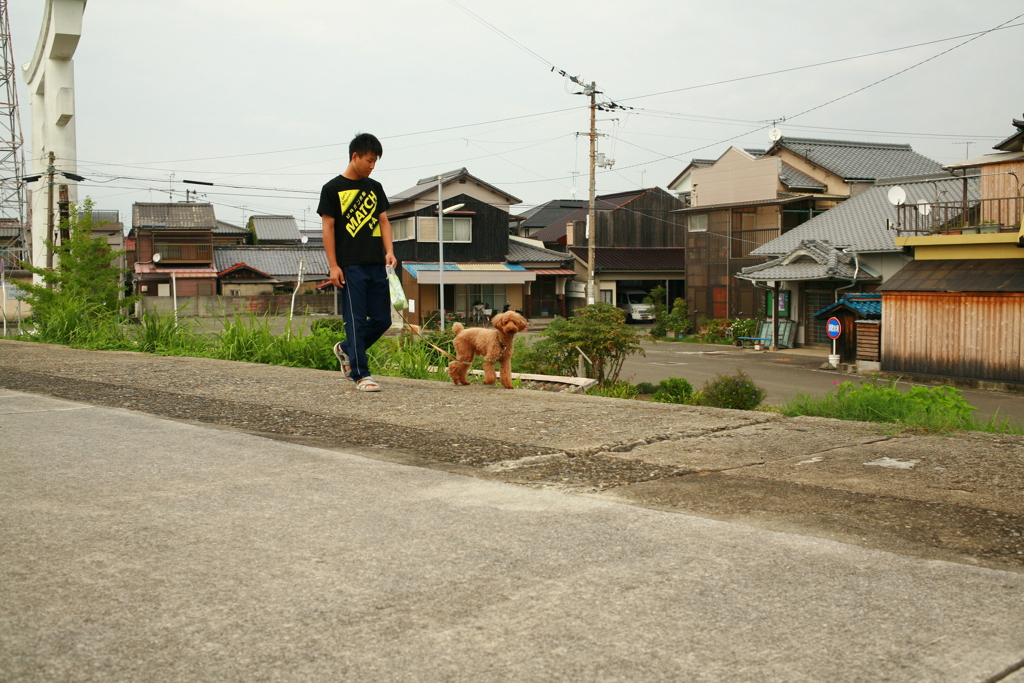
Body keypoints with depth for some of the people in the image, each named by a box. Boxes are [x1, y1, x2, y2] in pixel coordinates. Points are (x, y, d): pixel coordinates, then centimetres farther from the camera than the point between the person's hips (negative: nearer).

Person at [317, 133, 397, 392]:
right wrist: (333, 266, -8)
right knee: (356, 320, -4)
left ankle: (346, 349, 28)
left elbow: (383, 222, 15)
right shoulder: (333, 189, 0)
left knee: (382, 319, 6)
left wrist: (389, 251, -2)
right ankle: (361, 374, 2)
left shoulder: (375, 188, 16)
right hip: (351, 266, -6)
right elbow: (328, 228, -2)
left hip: (376, 265, 6)